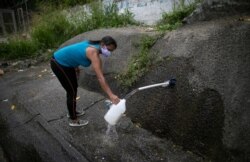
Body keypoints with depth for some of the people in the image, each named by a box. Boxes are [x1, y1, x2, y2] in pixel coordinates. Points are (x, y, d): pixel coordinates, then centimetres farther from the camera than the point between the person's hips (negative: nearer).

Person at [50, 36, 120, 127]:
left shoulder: (93, 46, -1)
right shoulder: (94, 53, -28)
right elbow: (100, 78, -35)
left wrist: (76, 67, 16)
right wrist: (111, 95, -38)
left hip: (65, 62, 9)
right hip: (58, 64, -9)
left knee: (74, 88, 20)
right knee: (72, 91, 2)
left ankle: (72, 112, 42)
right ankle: (73, 120, 21)